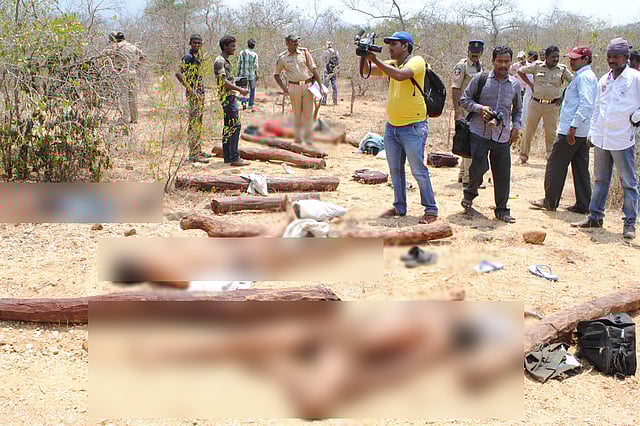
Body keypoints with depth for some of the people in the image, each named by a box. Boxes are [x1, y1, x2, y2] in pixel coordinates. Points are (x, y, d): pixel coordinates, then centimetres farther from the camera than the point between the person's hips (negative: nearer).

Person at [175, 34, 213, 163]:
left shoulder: (199, 55, 13)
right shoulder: (188, 57, -14)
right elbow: (178, 73, -23)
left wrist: (202, 89, 16)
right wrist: (189, 88, -23)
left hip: (200, 93, 9)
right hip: (193, 94, -9)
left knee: (198, 122, 14)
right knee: (194, 123, -8)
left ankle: (198, 151, 22)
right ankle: (193, 154, -7)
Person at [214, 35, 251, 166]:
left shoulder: (225, 61, 18)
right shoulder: (219, 61, -13)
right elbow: (224, 82, -21)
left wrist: (239, 90, 19)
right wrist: (240, 90, -20)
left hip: (230, 97, 10)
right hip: (227, 97, -10)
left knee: (229, 126, 10)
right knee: (234, 126, -12)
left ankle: (228, 157, 14)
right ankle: (234, 158, -13)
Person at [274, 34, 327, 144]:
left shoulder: (305, 52, 3)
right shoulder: (282, 57, 1)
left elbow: (313, 69, 4)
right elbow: (276, 74, 11)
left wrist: (320, 85, 0)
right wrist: (283, 87, -2)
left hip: (308, 85, 1)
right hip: (294, 87, -1)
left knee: (308, 113, 2)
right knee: (297, 113, 4)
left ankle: (308, 137, 11)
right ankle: (298, 138, 11)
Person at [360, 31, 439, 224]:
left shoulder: (417, 61, -10)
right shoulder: (391, 64, 12)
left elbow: (400, 75, -28)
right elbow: (366, 70, 6)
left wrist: (376, 60, -24)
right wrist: (364, 55, -12)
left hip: (413, 127, -7)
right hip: (391, 126, 8)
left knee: (418, 170, -4)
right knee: (395, 170, 13)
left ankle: (431, 210, 5)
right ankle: (400, 207, 23)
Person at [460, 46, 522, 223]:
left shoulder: (515, 84, 11)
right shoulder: (480, 79, 0)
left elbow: (517, 110, 22)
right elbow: (465, 99, 5)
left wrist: (516, 126, 7)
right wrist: (479, 108, -12)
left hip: (502, 135, 3)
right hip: (480, 133, -3)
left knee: (503, 173, 3)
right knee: (479, 166, -13)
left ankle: (502, 210, 16)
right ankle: (470, 193, 18)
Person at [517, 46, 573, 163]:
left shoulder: (562, 69, 1)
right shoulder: (537, 66, -1)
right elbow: (520, 71, 9)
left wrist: (564, 95, 4)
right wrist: (530, 84, 3)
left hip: (552, 105, 0)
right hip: (535, 103, 0)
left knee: (551, 132, 4)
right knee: (529, 130, 5)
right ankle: (523, 156, 16)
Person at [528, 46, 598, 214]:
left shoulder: (584, 77, -14)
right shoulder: (588, 76, 18)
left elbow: (586, 104, -24)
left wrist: (573, 127, -26)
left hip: (572, 131, -10)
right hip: (583, 132, 10)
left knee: (555, 165, -1)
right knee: (581, 168, 10)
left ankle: (550, 202, 6)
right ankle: (583, 205, 13)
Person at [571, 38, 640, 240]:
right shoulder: (604, 80, 12)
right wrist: (592, 132, 14)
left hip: (622, 140, -6)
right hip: (601, 138, 6)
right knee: (600, 180, 14)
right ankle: (595, 217, 23)